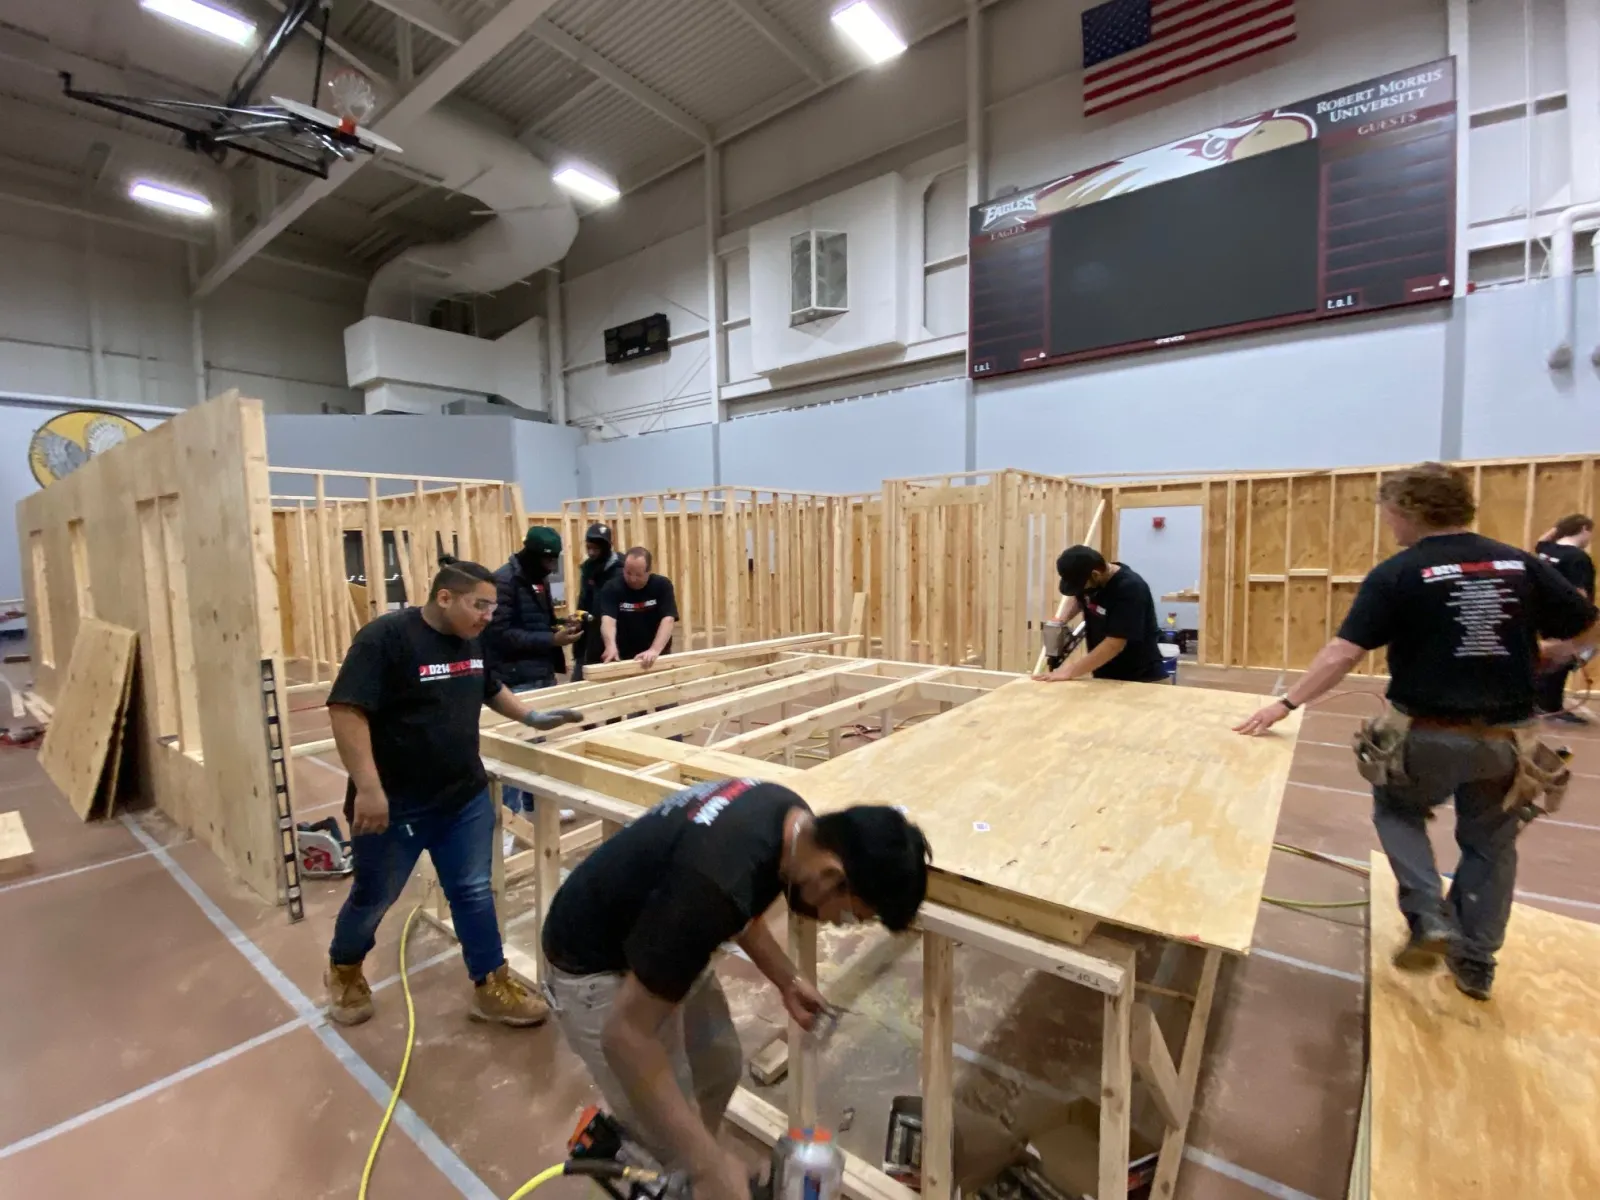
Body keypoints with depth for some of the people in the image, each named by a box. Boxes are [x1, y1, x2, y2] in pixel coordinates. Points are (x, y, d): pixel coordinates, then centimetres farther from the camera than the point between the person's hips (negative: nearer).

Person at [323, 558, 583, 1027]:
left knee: (474, 893, 11)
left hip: (466, 797, 6)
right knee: (374, 898, 17)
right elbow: (345, 711, -25)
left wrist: (532, 717, 13)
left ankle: (492, 987, 24)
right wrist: (368, 788, -29)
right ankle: (344, 970, 46)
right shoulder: (385, 637, -20)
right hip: (394, 804, -5)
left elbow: (490, 689, 22)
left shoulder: (469, 640, 4)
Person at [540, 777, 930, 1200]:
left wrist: (787, 980, 5)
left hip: (654, 942, 8)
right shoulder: (716, 884, -39)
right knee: (676, 1155, 3)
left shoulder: (788, 815, -12)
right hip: (595, 968, -8)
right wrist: (709, 1165, -24)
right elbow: (625, 1034, -29)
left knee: (719, 1071, 20)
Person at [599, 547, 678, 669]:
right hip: (623, 659, 0)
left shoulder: (662, 585, -9)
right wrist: (611, 645, -43)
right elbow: (608, 620, -23)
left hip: (657, 658, 0)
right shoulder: (611, 589, -9)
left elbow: (668, 620, -20)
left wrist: (654, 650, -35)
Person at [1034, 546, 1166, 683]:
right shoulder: (1092, 579, -3)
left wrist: (1070, 671, -25)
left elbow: (1114, 644, -27)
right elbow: (1078, 599, 20)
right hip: (1104, 676, 6)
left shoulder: (1130, 589, -25)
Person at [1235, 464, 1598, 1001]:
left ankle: (1430, 917, 9)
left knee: (1397, 812, 24)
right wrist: (1531, 654, 25)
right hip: (1503, 736, 4)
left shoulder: (1396, 574, -14)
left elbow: (1343, 653, -21)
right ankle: (1476, 963, 30)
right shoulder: (1521, 564, 0)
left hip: (1428, 734, -4)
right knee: (1489, 843, 21)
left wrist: (1286, 704, -18)